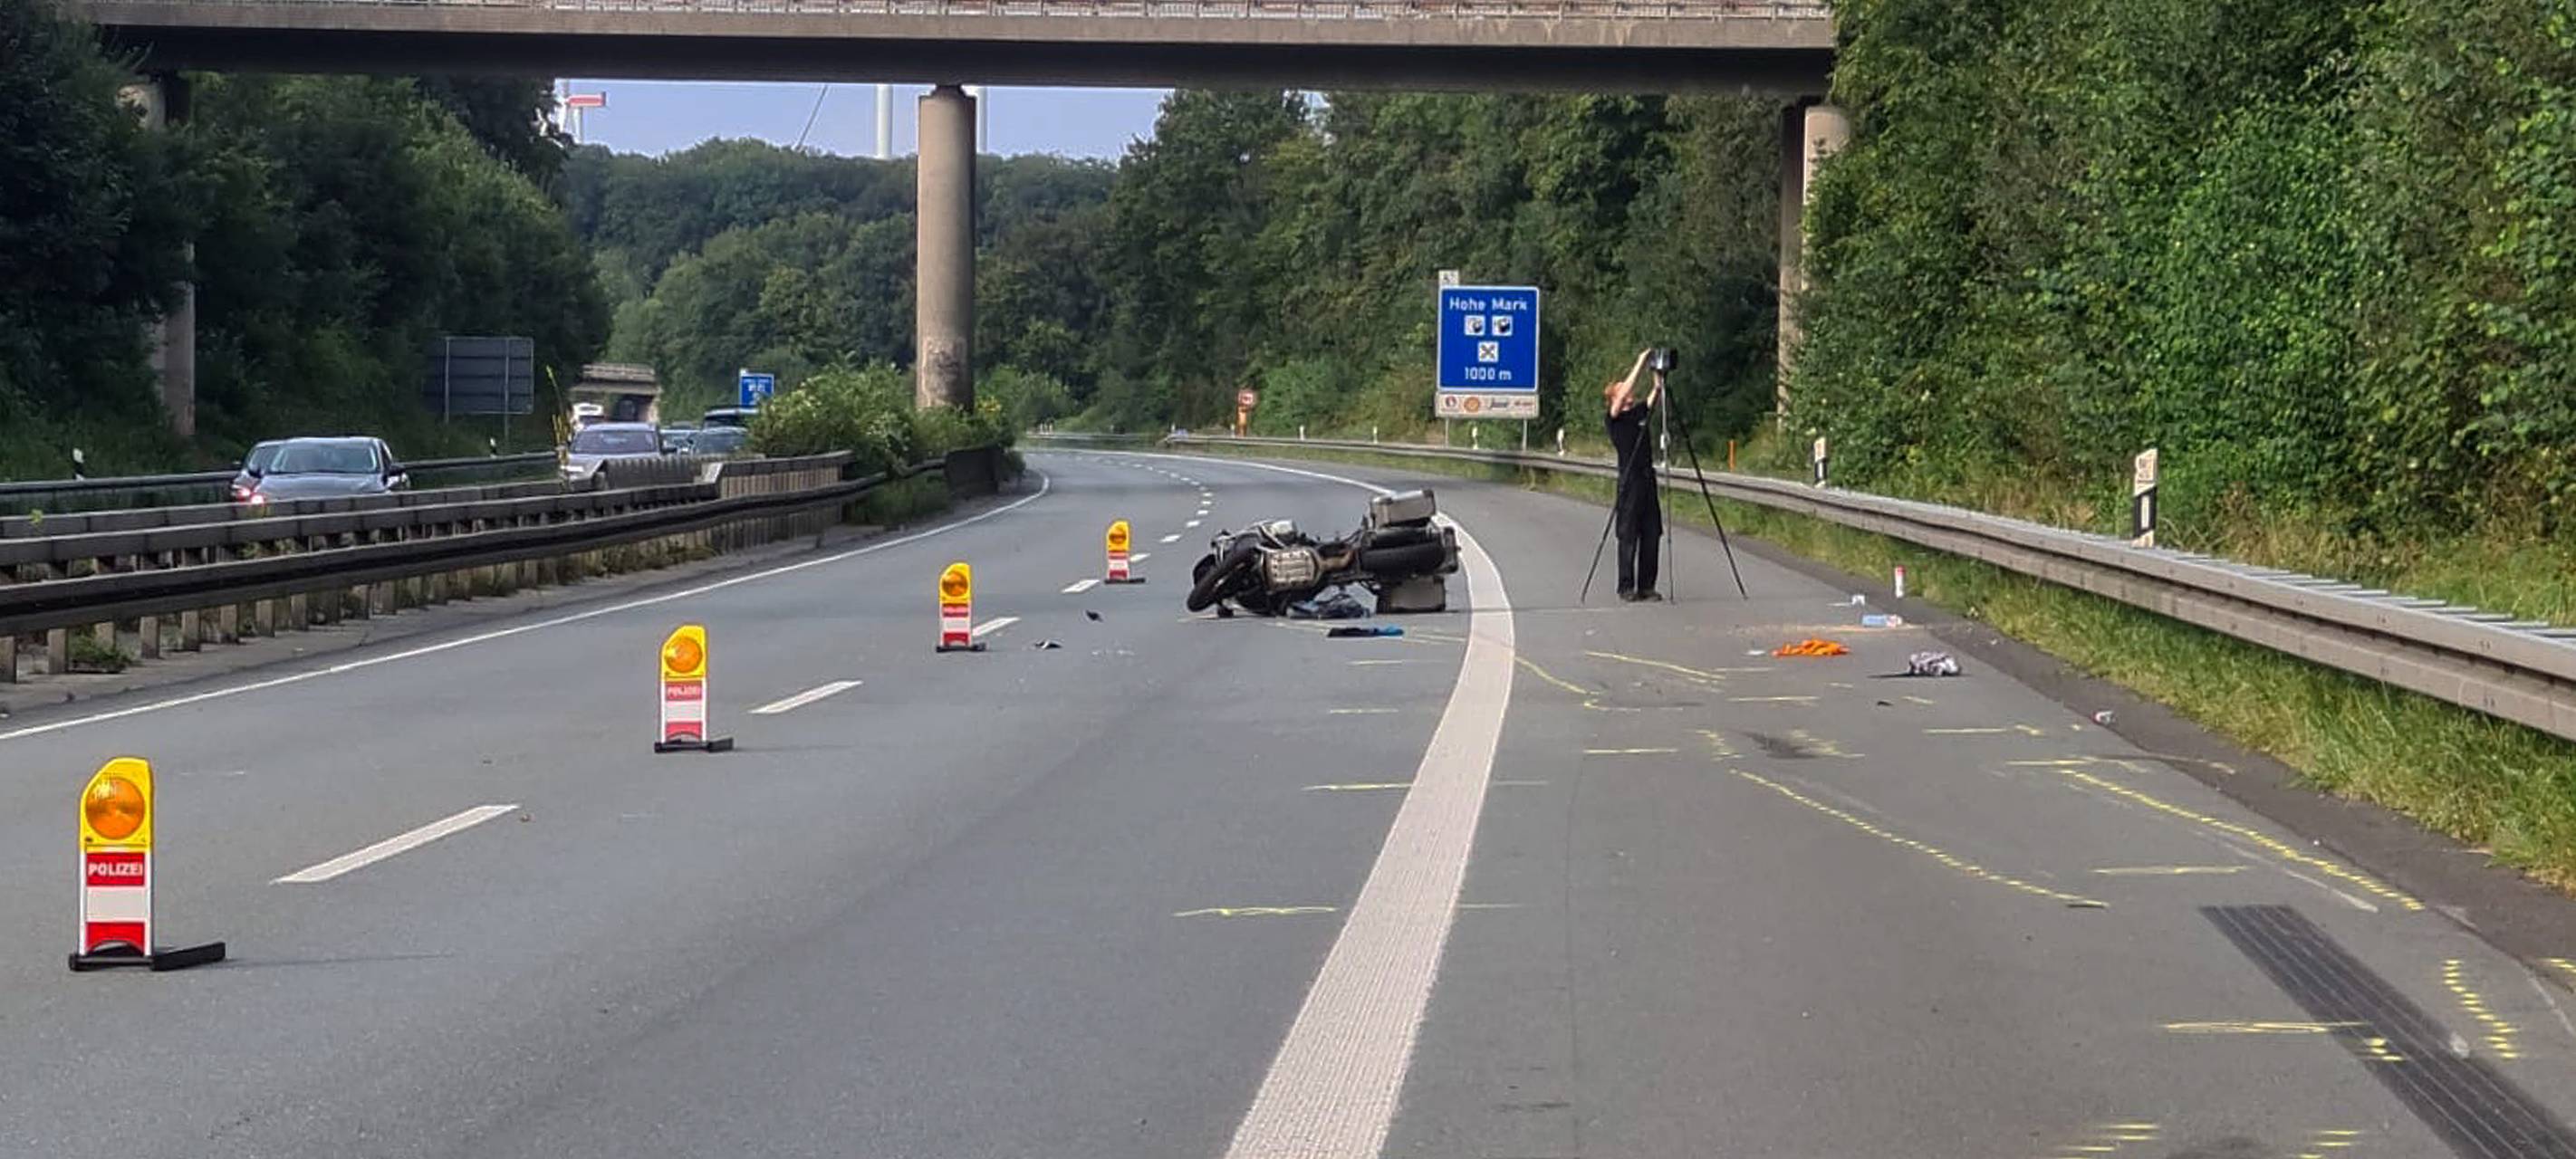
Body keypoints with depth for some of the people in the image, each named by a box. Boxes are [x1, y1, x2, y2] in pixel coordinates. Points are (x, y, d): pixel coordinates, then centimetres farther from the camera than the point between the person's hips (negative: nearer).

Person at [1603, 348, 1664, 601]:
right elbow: (1625, 393, -16)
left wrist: (1658, 374, -4)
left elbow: (1657, 393, 10)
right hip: (1629, 482, -6)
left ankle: (1646, 587, 9)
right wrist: (1640, 364, -14)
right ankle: (1626, 588, 1)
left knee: (1652, 534, 5)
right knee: (1628, 536, -3)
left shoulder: (1640, 411, 14)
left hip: (1647, 480, 6)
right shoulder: (1614, 419, -3)